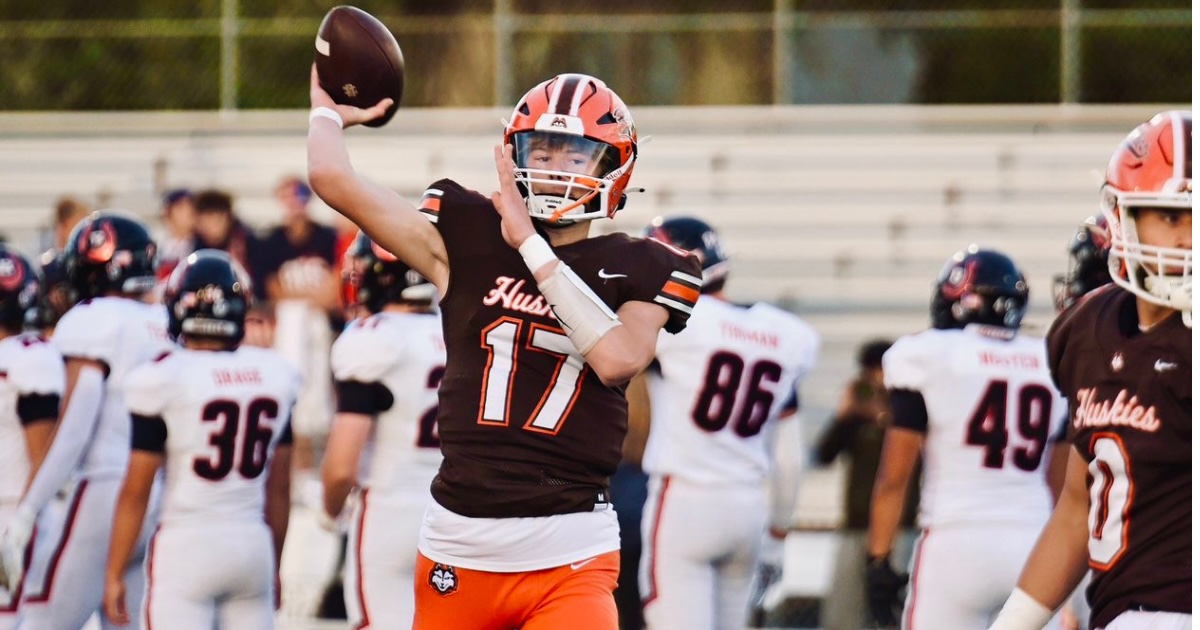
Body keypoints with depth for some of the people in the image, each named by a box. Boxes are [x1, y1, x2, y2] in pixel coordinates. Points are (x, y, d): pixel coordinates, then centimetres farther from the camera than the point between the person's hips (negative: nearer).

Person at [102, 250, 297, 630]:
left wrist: (114, 574, 1)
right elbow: (279, 488, 12)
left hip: (186, 544, -5)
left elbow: (136, 490, -6)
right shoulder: (273, 376, 5)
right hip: (253, 544, 5)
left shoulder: (165, 380, -9)